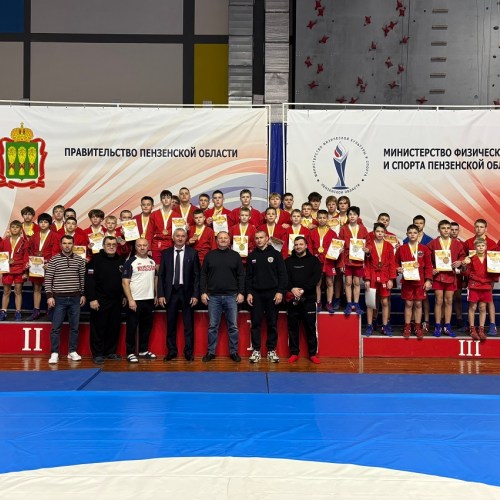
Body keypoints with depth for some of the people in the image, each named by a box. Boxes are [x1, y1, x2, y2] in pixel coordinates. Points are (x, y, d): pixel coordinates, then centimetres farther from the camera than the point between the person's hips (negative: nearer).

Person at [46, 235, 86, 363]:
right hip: (59, 298, -2)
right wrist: (49, 295, -8)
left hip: (75, 298, 2)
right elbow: (48, 279, -2)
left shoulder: (79, 260, 4)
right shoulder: (54, 260, -2)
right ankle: (54, 353, 7)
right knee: (56, 327, 0)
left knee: (74, 326, 8)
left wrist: (83, 294, 6)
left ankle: (72, 351, 18)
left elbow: (83, 278, 10)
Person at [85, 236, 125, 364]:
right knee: (98, 328, 2)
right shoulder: (96, 259, -8)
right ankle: (97, 354, 10)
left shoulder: (120, 260, 8)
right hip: (100, 301, -5)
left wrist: (124, 296, 15)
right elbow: (89, 280, -13)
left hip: (116, 301, 5)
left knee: (114, 328, 10)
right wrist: (92, 299, -16)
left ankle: (111, 352, 21)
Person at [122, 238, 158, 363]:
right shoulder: (130, 262, -8)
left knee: (147, 326, 12)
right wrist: (130, 300, -17)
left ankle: (143, 350, 24)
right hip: (135, 300, -6)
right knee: (132, 327, 1)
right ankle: (130, 353, 7)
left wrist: (156, 295, 9)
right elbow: (125, 283, -11)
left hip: (149, 300, 6)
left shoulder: (152, 262, 10)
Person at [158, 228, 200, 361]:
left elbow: (196, 275, 0)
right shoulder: (166, 253, 6)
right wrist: (160, 294, -2)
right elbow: (161, 275, 5)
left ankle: (189, 352, 11)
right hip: (171, 292, 1)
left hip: (186, 292, -1)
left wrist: (195, 294, -7)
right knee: (171, 324, 6)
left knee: (188, 324, 3)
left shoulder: (192, 253, 2)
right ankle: (171, 351, 16)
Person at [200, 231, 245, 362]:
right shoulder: (210, 255, 7)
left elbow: (240, 276, 4)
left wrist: (241, 293, -3)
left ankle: (234, 352, 13)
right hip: (213, 296, 0)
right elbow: (203, 275, 7)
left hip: (231, 296, 0)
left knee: (233, 326, 3)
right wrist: (203, 292, -1)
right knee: (212, 326, 5)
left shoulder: (235, 256, 5)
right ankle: (211, 352, 13)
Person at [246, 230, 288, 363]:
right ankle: (256, 351, 7)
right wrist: (249, 292, -1)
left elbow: (282, 274, -1)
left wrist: (280, 291, -9)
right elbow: (248, 276, 9)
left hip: (272, 293, -1)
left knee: (272, 324, 3)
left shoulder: (276, 254, 2)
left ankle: (271, 350, 11)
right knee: (256, 323, 1)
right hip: (256, 294, 2)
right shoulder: (252, 256, 9)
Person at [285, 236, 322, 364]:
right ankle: (294, 353, 12)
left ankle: (313, 353, 9)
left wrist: (303, 289, -18)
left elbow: (316, 277, -7)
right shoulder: (288, 261, 10)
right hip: (292, 299, 1)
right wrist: (292, 289, -19)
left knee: (311, 327, 1)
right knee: (293, 327, 4)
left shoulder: (313, 260, 6)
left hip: (309, 299, -1)